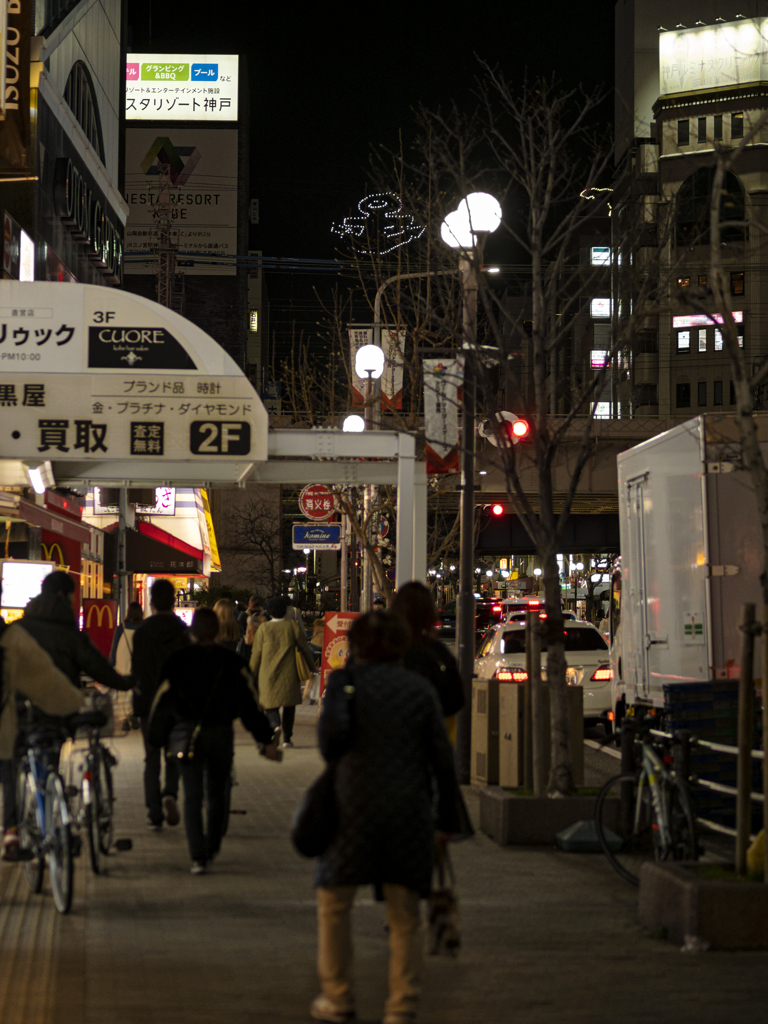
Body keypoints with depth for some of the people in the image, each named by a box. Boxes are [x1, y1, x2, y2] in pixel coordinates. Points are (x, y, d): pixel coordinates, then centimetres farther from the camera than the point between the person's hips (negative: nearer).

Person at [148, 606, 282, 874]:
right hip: (221, 734, 1)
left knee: (192, 796, 1)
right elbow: (249, 703, -2)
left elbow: (163, 701, 0)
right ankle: (211, 848, 29)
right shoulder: (232, 662, -2)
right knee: (216, 793, 19)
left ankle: (198, 856, -9)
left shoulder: (177, 661, -3)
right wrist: (266, 740, 1)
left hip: (188, 735, -1)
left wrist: (157, 738, 11)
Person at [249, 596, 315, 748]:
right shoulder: (293, 626, -1)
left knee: (270, 704, 5)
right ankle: (287, 738, 10)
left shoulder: (263, 629, -1)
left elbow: (256, 653, 3)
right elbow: (304, 648, 3)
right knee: (289, 705, 11)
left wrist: (253, 673, 13)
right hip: (289, 674, 1)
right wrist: (312, 666, 16)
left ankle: (275, 725, -24)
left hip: (268, 674, -1)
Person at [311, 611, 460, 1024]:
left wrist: (330, 757, 2)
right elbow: (442, 756, 4)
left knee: (334, 901, 15)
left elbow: (334, 728, -19)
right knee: (404, 915, 9)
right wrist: (446, 817, 9)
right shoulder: (421, 688, 7)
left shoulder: (345, 680, -1)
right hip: (410, 811, 3)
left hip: (355, 804, -2)